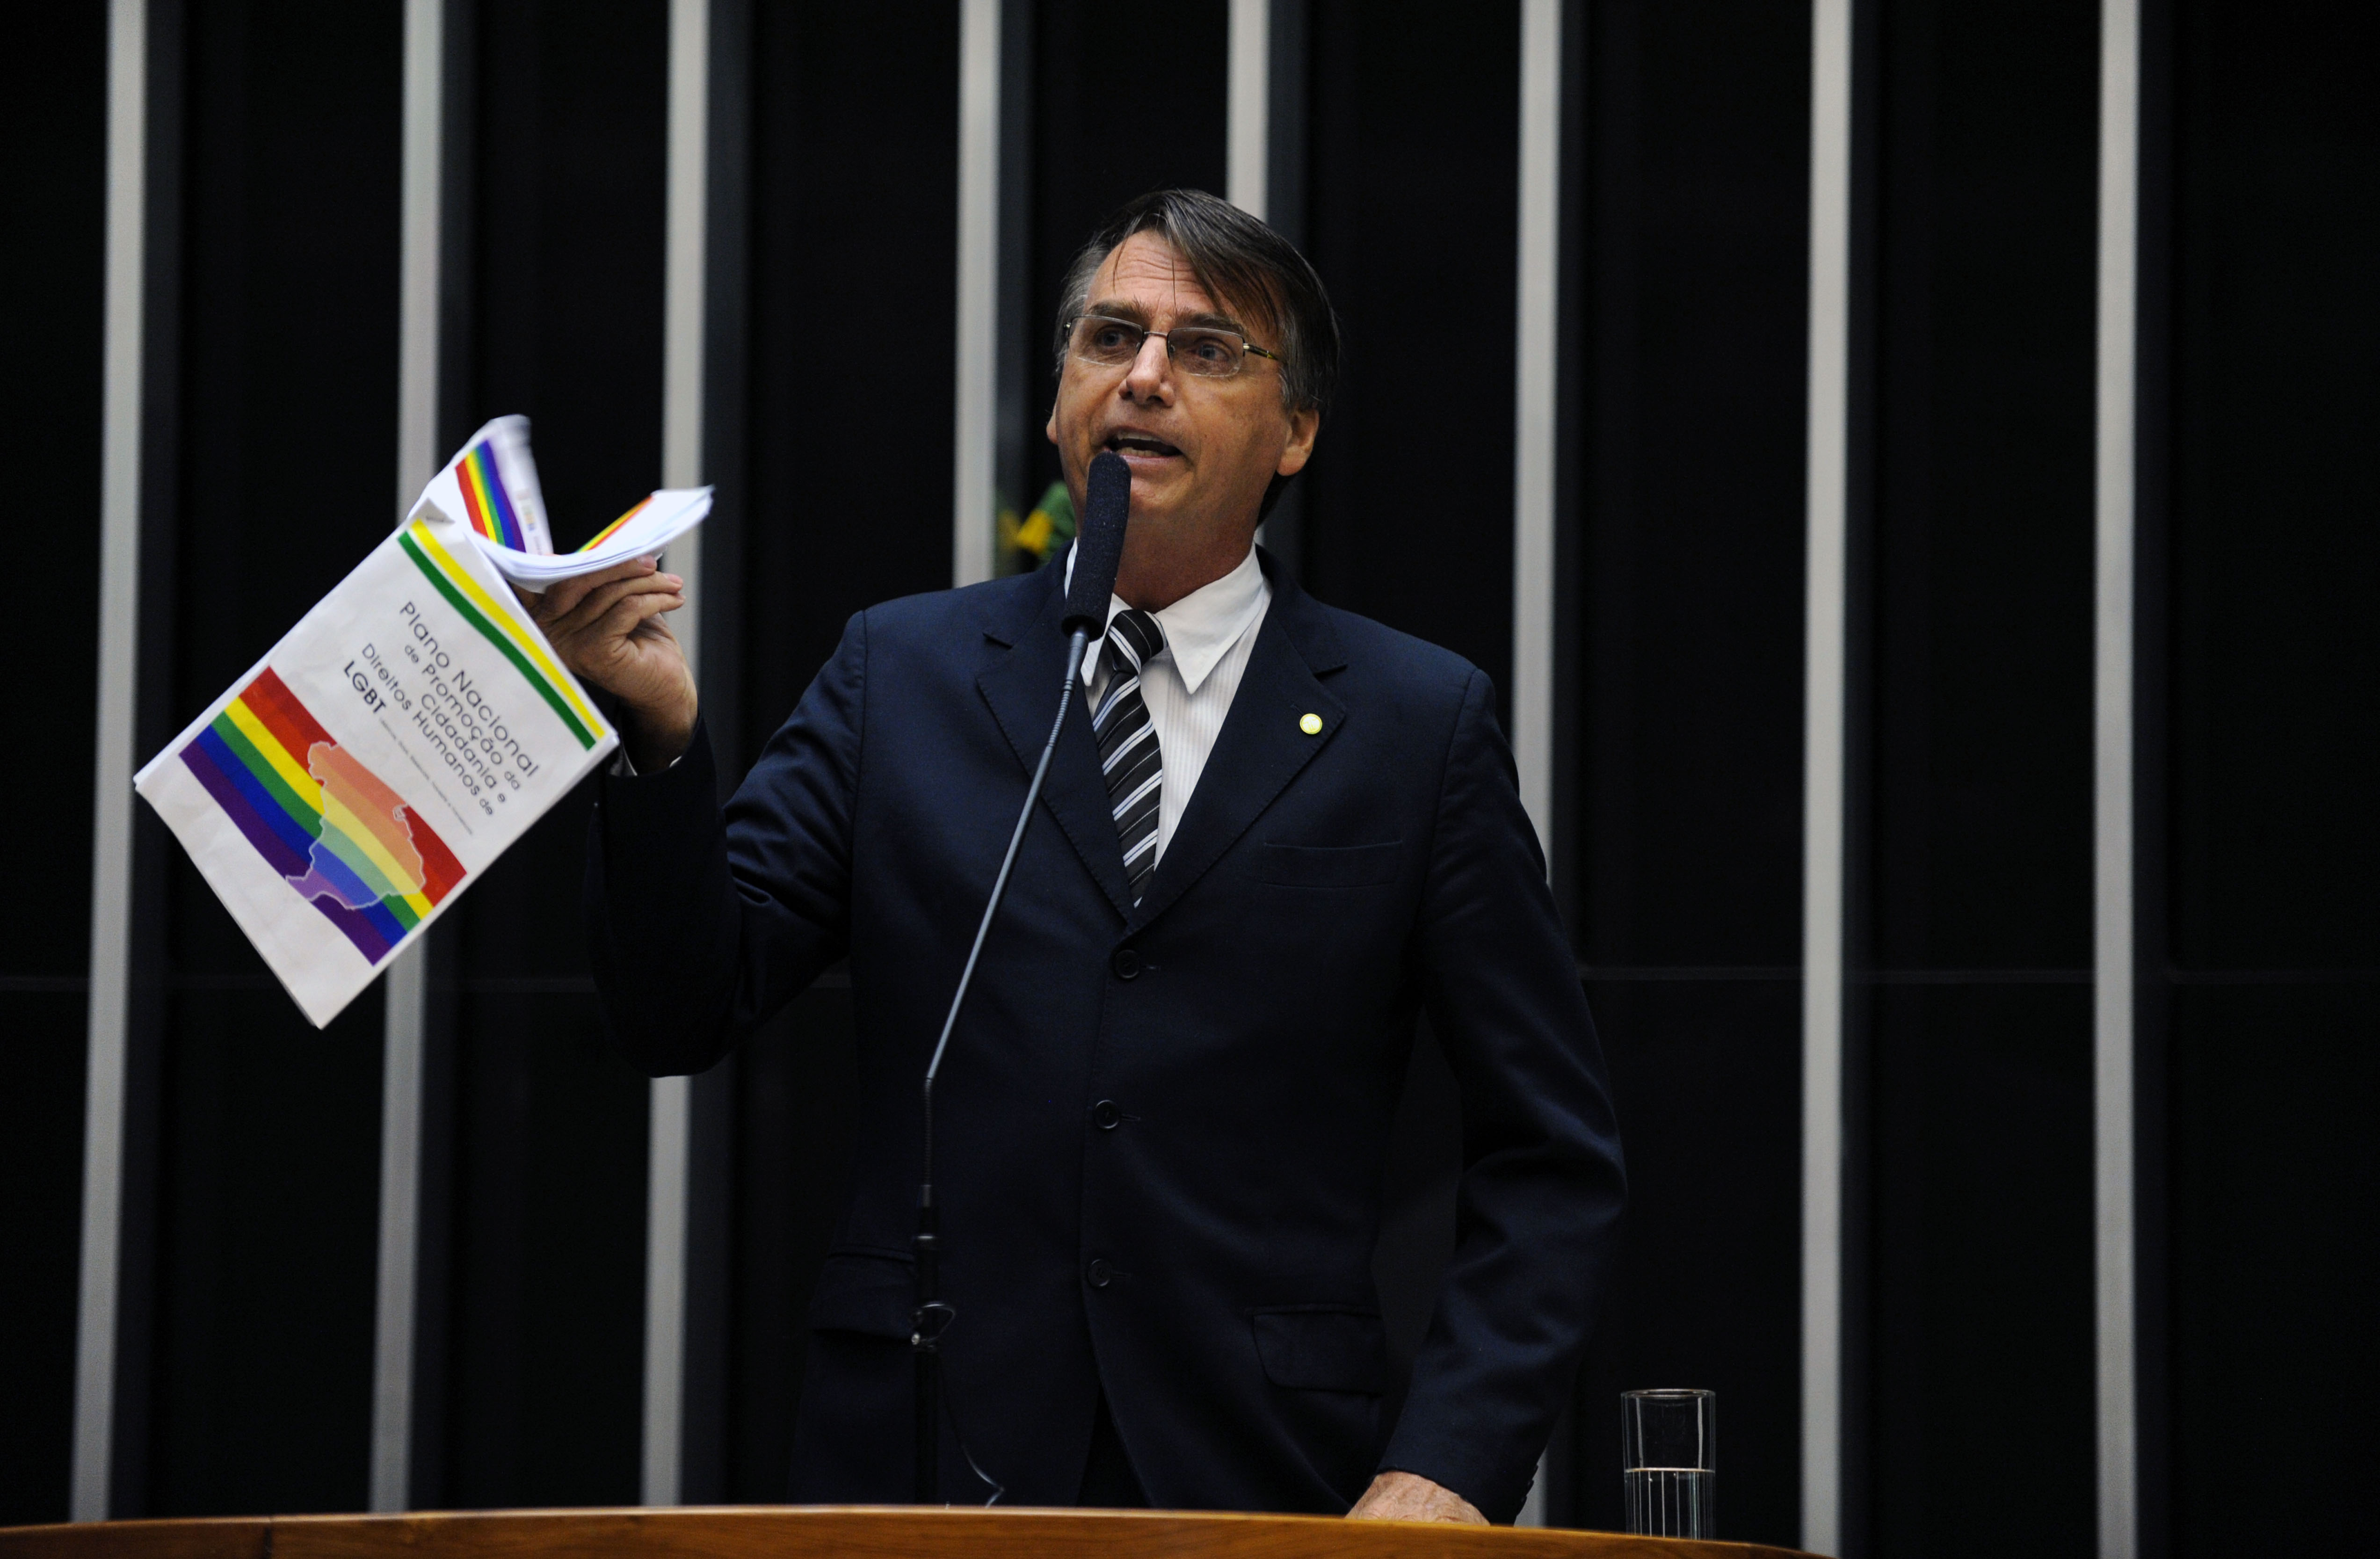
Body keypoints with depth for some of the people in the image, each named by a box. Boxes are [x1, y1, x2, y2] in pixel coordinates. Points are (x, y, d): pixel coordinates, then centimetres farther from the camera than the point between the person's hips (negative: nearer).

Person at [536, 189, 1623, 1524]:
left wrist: (1453, 1466, -5)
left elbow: (1553, 1157, 7)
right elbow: (687, 1010, 4)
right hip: (926, 1476, 1)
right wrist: (664, 734, -12)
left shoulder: (1420, 725, 8)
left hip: (1262, 1491, 0)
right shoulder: (902, 673, 12)